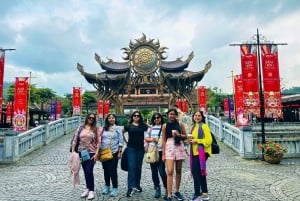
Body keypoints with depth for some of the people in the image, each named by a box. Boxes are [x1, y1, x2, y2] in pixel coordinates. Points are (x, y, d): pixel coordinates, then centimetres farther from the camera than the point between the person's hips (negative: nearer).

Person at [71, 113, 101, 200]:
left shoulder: (96, 129, -3)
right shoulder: (80, 128, 3)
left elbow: (99, 142, -7)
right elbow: (75, 140, 5)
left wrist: (96, 153, -12)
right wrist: (73, 151, 0)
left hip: (92, 153, -3)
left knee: (89, 171, -9)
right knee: (85, 172, 13)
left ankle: (91, 191, 5)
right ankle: (88, 188, 28)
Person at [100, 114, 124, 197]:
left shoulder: (118, 128, -2)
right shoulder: (104, 128, 6)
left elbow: (121, 141, -3)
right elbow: (100, 140, 11)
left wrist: (119, 152, -8)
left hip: (114, 152, -3)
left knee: (113, 170, -3)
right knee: (106, 170, 12)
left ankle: (115, 188, 9)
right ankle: (107, 186, 29)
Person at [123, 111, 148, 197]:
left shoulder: (143, 126, 3)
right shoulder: (128, 126, 2)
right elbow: (122, 133, 13)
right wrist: (126, 141, 6)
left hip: (140, 148, 2)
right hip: (131, 148, -2)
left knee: (138, 167, 10)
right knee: (131, 167, -8)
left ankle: (137, 185, 24)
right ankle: (130, 187, -8)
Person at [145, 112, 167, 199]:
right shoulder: (150, 128, 12)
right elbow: (146, 138, 13)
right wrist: (151, 139, -8)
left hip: (161, 152, -4)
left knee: (162, 172, -10)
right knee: (154, 171, 9)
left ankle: (167, 189, 6)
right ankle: (157, 189, 24)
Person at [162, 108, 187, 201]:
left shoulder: (180, 124, 5)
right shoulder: (165, 125, 2)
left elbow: (185, 136, 10)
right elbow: (164, 140, 3)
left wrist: (179, 135, -12)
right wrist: (163, 154, 0)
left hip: (179, 147, 2)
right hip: (169, 147, -2)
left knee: (178, 170, 11)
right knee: (170, 171, -10)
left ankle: (177, 191, 27)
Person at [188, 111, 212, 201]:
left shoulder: (204, 126, -9)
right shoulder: (194, 127, 15)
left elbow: (209, 140, -15)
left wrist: (196, 140, -18)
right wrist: (190, 140, 6)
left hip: (201, 152, -8)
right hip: (195, 152, 8)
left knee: (196, 171, -11)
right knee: (200, 172, 14)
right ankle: (205, 193, 26)